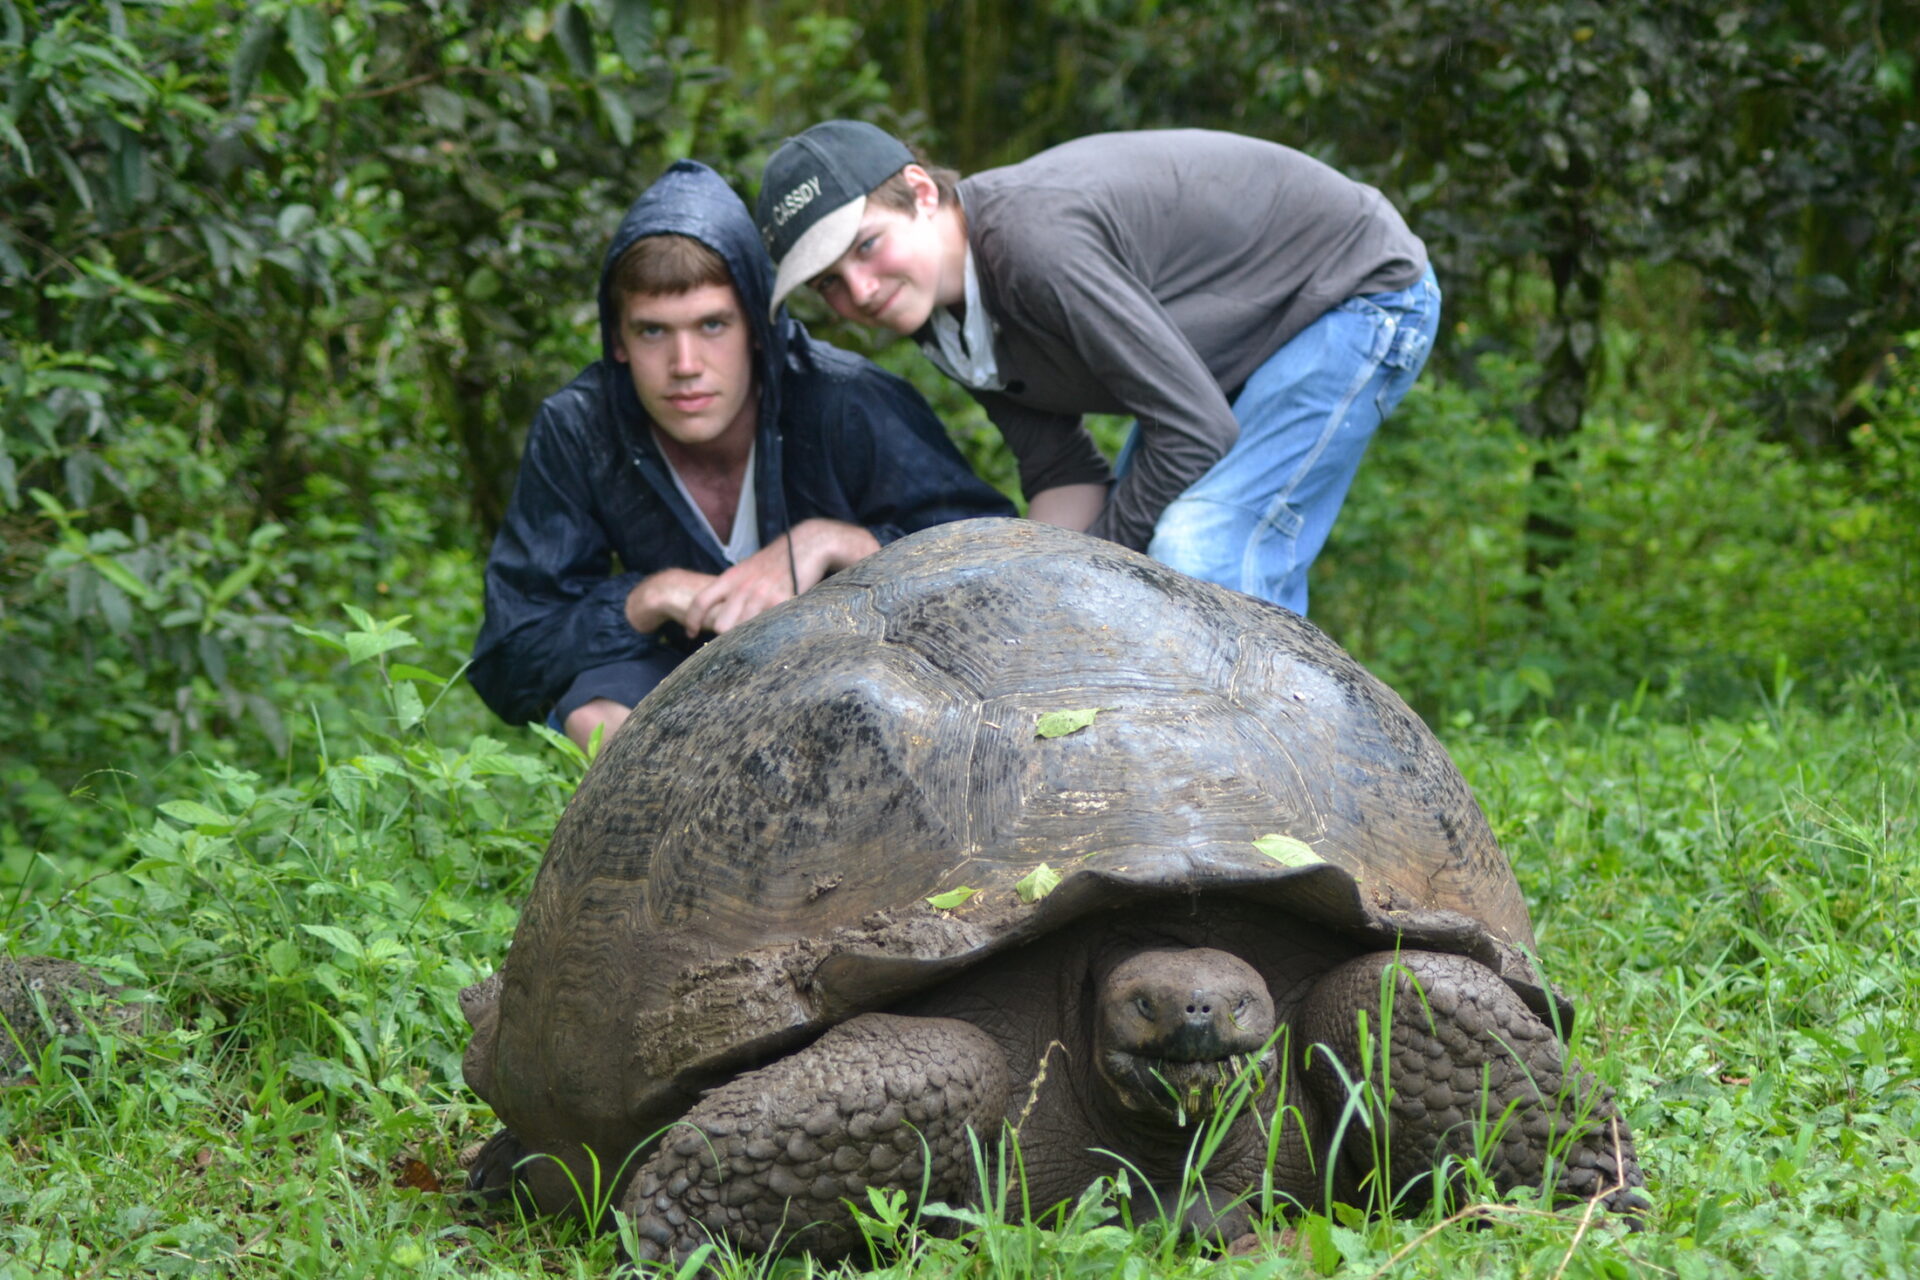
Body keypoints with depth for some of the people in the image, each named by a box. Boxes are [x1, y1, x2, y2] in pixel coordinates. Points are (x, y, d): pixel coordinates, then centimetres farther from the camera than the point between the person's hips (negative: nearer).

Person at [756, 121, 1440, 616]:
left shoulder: (1034, 241, -36)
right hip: (1243, 343, 9)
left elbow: (1196, 430, -31)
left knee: (1205, 549, -23)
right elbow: (1061, 470, -3)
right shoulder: (940, 307, -7)